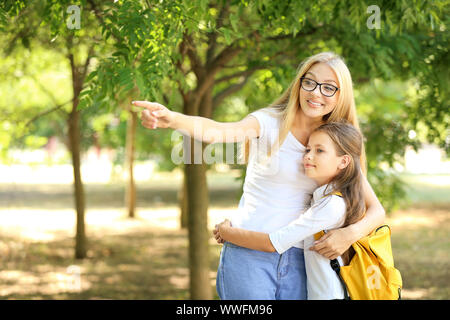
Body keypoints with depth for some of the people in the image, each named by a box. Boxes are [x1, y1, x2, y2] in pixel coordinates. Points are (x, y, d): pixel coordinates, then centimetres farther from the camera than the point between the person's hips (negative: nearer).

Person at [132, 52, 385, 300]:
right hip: (249, 255, -4)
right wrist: (171, 118, -46)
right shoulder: (270, 122, -5)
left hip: (297, 262, 4)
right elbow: (220, 131, -25)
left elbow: (376, 211, 7)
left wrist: (352, 233, -16)